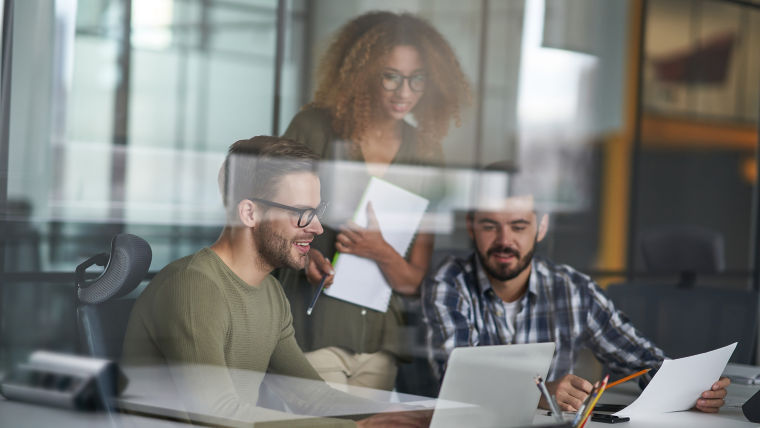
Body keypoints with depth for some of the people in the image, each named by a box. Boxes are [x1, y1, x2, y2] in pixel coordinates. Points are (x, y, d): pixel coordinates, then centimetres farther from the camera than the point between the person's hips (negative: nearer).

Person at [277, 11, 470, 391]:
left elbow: (414, 282, 8)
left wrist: (381, 252, -12)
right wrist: (303, 255, -15)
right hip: (314, 328, -3)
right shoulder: (315, 128, -2)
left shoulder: (425, 152, 9)